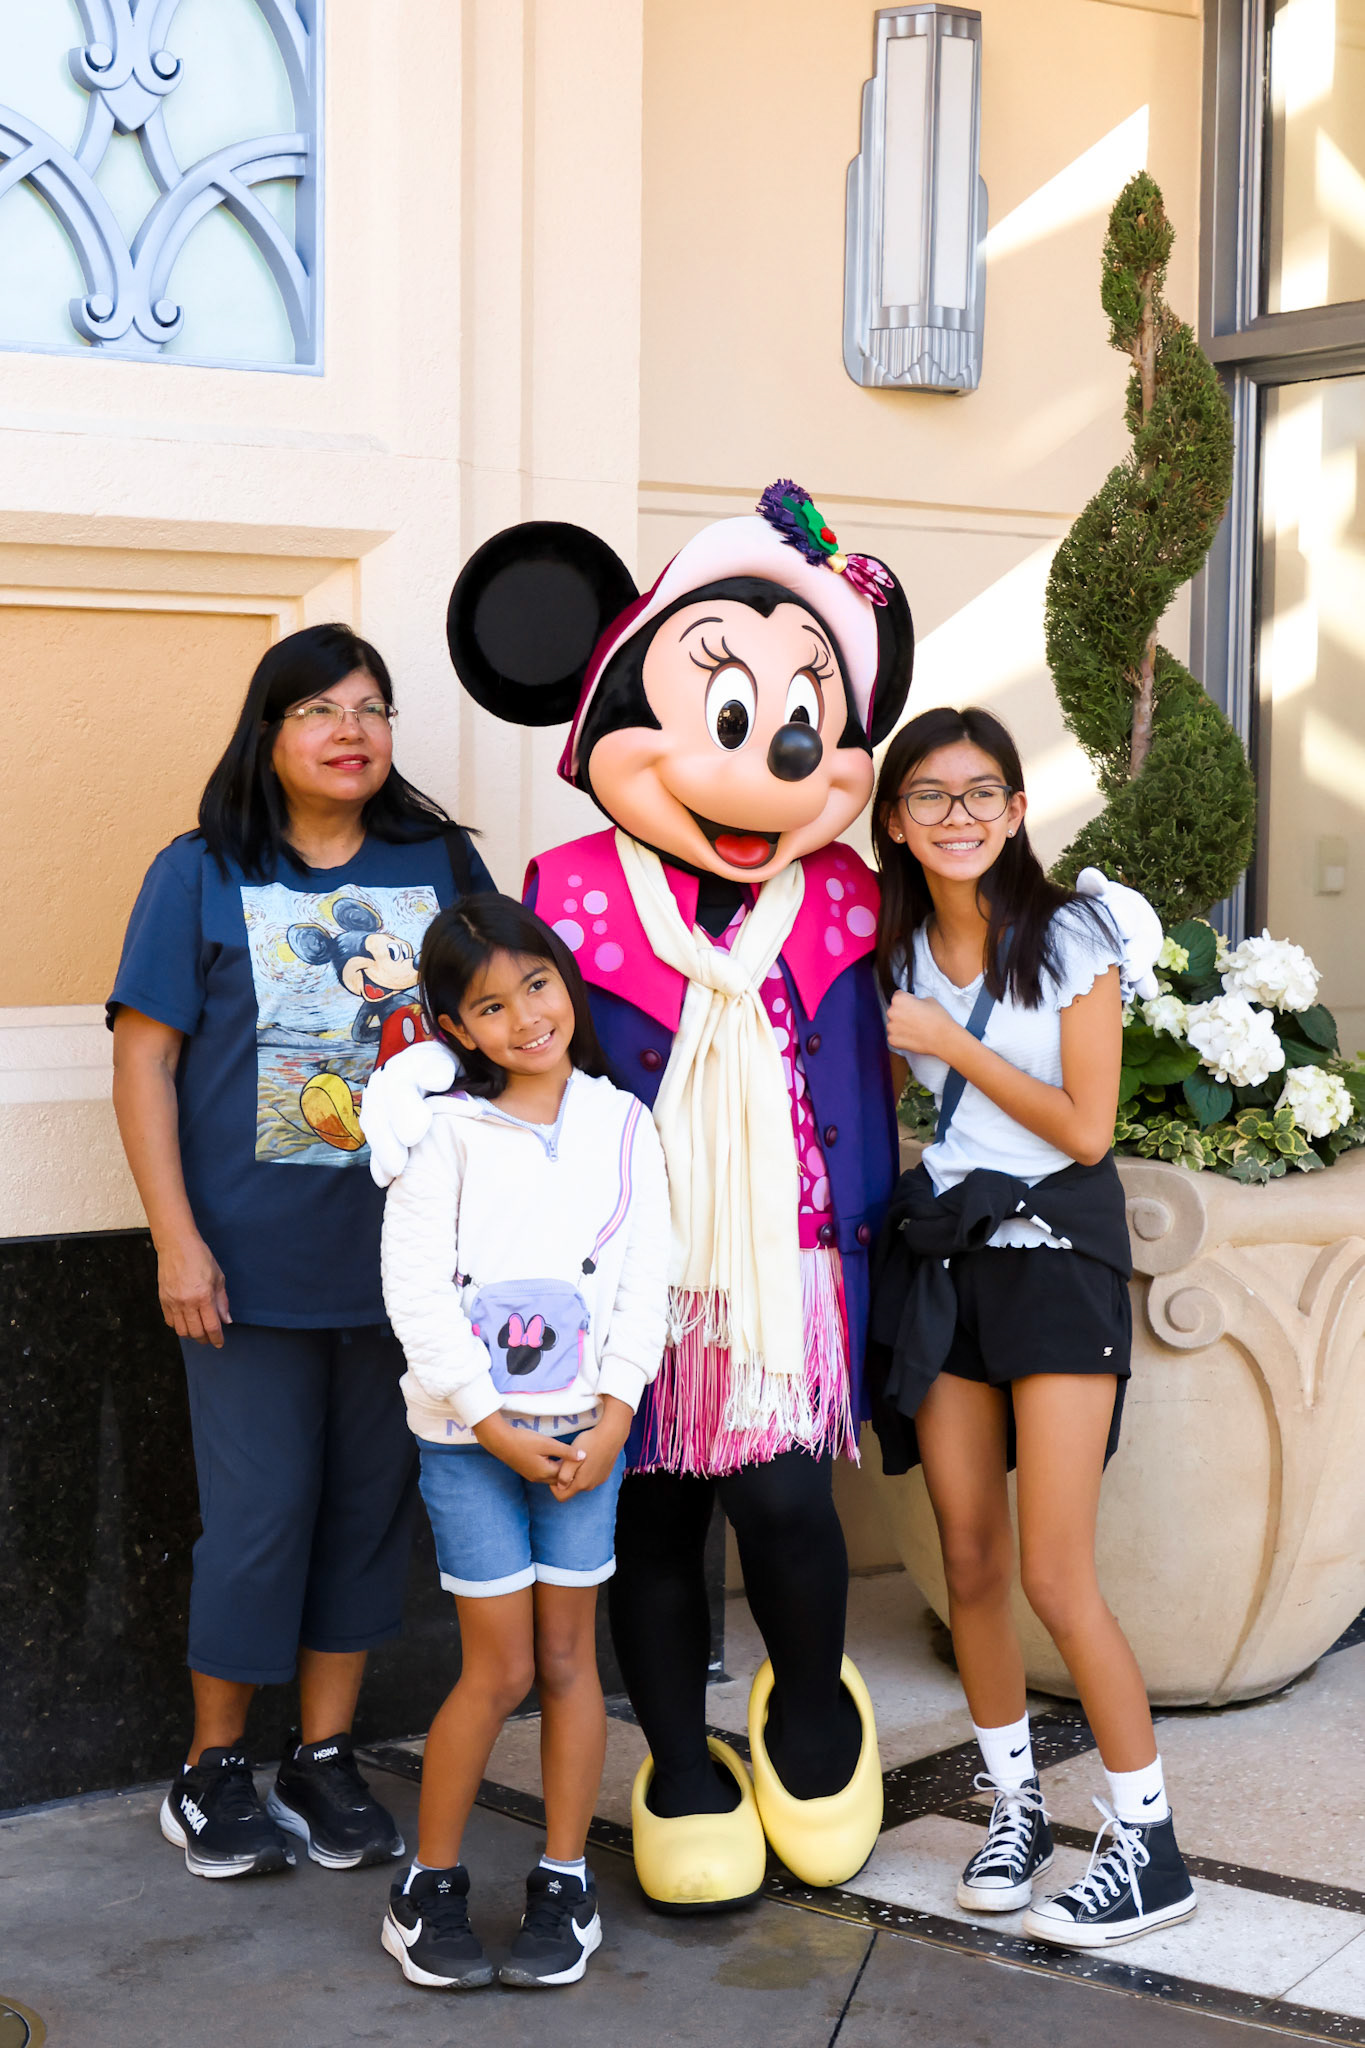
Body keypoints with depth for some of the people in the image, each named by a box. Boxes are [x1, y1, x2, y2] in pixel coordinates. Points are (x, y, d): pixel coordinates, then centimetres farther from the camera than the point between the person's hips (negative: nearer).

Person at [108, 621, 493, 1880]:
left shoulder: (444, 865, 6)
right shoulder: (201, 874, 0)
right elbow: (145, 1063, -1)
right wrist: (178, 1238, -9)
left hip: (405, 1250, 3)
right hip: (253, 1257, -3)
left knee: (372, 1501, 9)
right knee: (260, 1510, 2)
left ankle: (325, 1759, 24)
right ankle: (215, 1771, 20)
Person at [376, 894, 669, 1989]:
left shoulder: (620, 1125, 3)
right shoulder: (447, 1133, -5)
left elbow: (645, 1283, 2)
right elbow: (417, 1291, -9)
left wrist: (610, 1422, -8)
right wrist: (498, 1429, -12)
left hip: (586, 1427, 2)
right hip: (471, 1432, -2)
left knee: (569, 1657, 7)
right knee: (499, 1669, -2)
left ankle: (566, 1886, 19)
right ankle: (430, 1887, 15)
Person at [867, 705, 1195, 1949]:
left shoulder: (1072, 939, -6)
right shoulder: (895, 955, 8)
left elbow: (1086, 1128, -10)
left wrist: (952, 1045, -10)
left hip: (1056, 1252, -5)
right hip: (939, 1255, 5)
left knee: (1055, 1575, -9)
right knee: (969, 1562, 7)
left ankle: (1150, 1848, 3)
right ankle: (1015, 1809, 24)